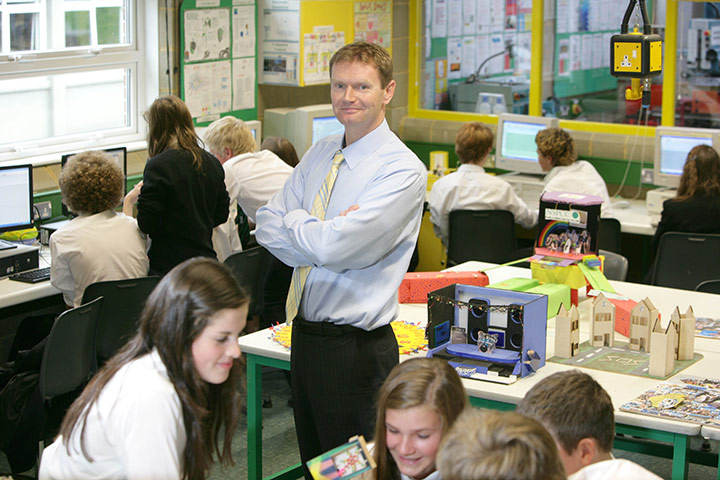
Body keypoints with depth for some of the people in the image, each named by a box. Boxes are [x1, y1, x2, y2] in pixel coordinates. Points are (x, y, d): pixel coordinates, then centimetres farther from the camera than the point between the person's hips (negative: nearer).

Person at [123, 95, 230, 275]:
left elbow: (145, 225, -14)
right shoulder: (212, 163, 6)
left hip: (168, 265, -7)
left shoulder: (158, 166, -14)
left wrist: (129, 200, 4)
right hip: (205, 259, 7)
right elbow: (221, 215, 14)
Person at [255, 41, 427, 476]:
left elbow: (334, 247, -24)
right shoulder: (319, 154, 8)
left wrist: (293, 221, -5)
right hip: (305, 332, 7)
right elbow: (266, 226, 2)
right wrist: (317, 232, -14)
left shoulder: (402, 170, -16)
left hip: (355, 347, -7)